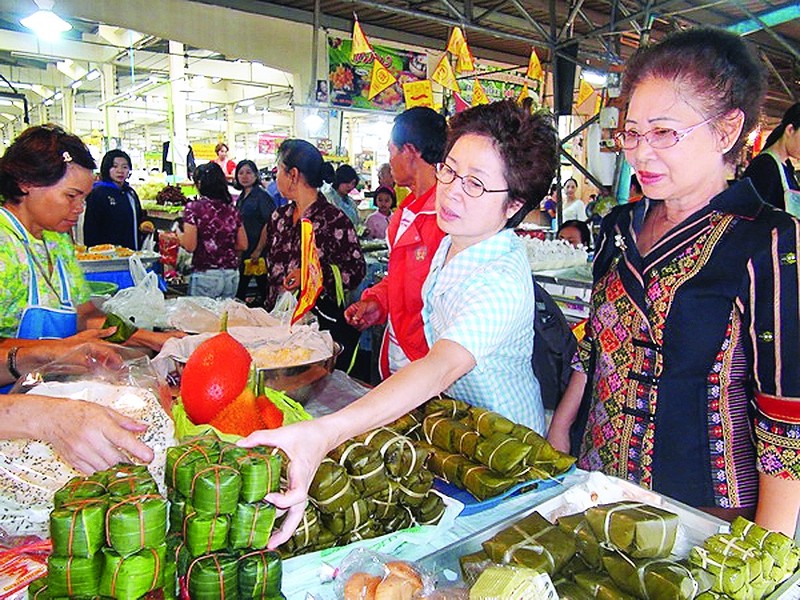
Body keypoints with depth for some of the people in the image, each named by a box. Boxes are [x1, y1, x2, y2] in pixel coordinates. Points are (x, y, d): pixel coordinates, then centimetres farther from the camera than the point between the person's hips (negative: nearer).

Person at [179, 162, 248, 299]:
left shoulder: (194, 208, -6)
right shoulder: (232, 209, 6)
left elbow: (190, 245, -11)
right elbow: (243, 245, 8)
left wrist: (179, 234, 8)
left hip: (205, 276, -4)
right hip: (232, 276, 4)